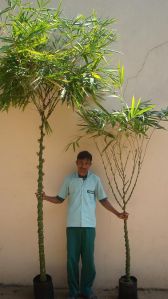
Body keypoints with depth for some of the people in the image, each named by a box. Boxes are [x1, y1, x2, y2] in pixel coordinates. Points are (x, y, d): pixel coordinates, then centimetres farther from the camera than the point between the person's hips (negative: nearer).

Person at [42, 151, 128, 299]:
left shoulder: (95, 179, 0)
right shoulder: (69, 179, 2)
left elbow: (103, 200, 6)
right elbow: (60, 199, 8)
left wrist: (117, 213, 0)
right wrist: (45, 197, -9)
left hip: (89, 225, 0)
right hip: (72, 225, 0)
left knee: (88, 259, 7)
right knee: (72, 259, 7)